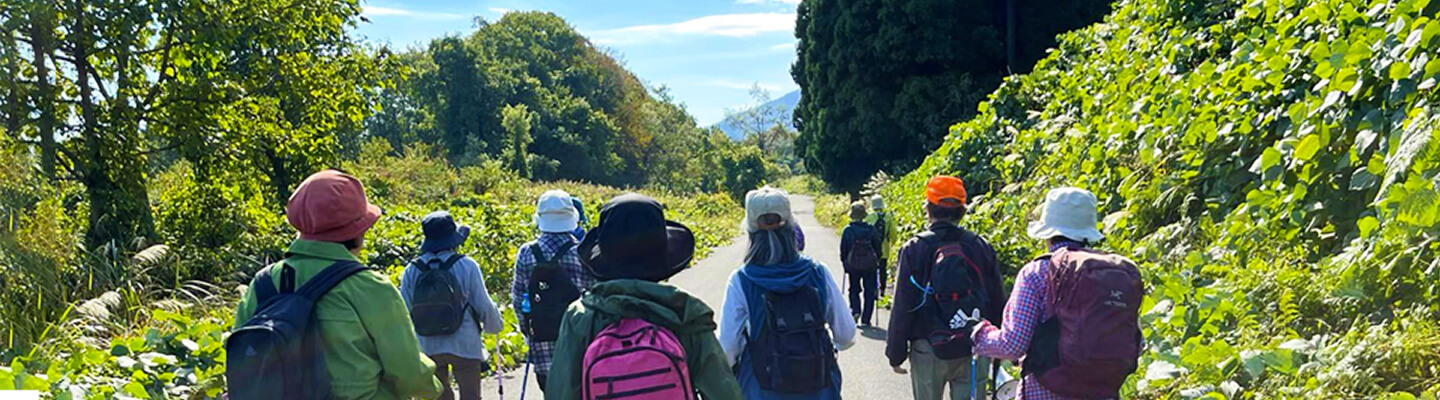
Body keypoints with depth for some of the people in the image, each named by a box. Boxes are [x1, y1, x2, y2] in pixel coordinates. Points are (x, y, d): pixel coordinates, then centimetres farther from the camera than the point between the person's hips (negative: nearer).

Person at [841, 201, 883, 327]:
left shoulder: (847, 230, -5)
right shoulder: (871, 229, -1)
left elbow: (843, 249, -1)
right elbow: (878, 247, 4)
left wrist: (845, 262, 11)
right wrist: (877, 260, 15)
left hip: (853, 265, 0)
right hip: (870, 265, 0)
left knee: (854, 290, 16)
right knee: (869, 292, 7)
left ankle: (855, 310, -9)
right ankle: (865, 320, 3)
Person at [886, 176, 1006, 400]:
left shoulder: (914, 249, -7)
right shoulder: (981, 247, 1)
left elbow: (902, 308, -6)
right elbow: (997, 303, 7)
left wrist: (895, 354, 2)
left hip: (928, 350, -2)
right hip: (974, 352, 2)